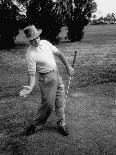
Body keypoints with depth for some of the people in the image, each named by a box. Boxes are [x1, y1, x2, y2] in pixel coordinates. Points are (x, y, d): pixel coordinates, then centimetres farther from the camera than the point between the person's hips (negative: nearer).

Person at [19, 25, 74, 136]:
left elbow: (58, 54, 10)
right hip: (46, 79, -7)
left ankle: (61, 124, 29)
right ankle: (34, 125, 21)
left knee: (61, 102, 12)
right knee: (48, 104, -2)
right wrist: (30, 86, -35)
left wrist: (68, 67, 8)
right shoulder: (30, 54, -18)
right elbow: (31, 73, -18)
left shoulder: (45, 43, 2)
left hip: (57, 74, 7)